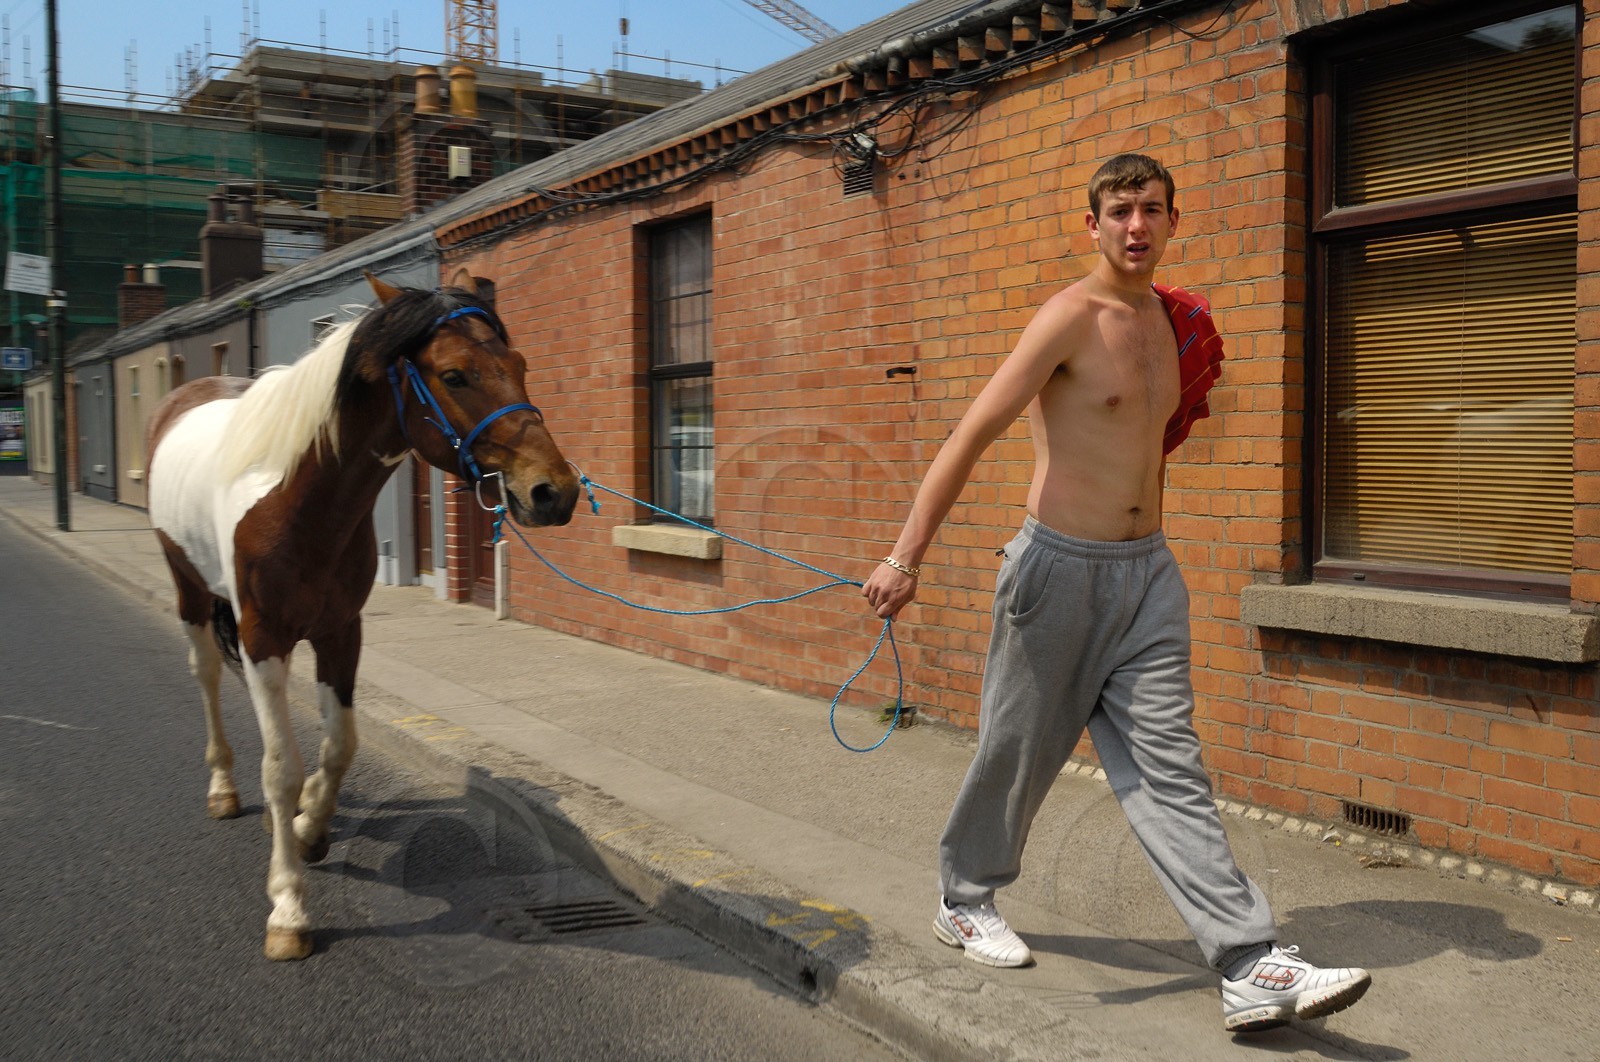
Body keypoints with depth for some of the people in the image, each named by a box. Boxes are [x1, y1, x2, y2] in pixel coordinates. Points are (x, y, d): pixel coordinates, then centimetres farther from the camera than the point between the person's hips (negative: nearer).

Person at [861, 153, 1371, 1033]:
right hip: (1062, 566, -6)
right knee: (1018, 751, 9)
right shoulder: (1073, 315, -12)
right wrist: (906, 554, -28)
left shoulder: (1165, 319, 11)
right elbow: (973, 433, -20)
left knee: (1168, 769, 2)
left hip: (1148, 569, 6)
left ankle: (1253, 969, 0)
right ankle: (964, 901, 32)